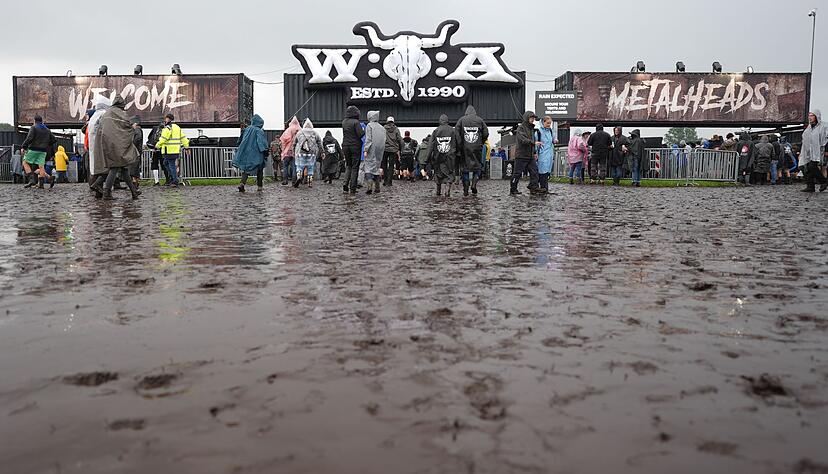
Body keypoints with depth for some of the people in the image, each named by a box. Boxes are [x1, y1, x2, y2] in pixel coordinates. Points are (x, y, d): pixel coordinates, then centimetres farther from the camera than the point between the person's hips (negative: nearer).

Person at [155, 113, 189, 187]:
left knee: (172, 165, -4)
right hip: (176, 150, 9)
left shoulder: (167, 128, -11)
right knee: (166, 163, 20)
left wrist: (157, 146, -1)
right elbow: (183, 138, 15)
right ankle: (172, 179, 19)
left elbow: (163, 139, -14)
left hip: (169, 151, -9)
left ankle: (175, 181, -3)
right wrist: (186, 146, 19)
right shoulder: (178, 128, 15)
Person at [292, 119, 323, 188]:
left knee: (299, 167, 5)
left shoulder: (299, 133, 11)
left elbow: (294, 144, 14)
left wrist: (294, 153, 22)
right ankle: (310, 183, 9)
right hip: (312, 153, 0)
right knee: (310, 168, 9)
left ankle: (299, 177, -22)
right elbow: (320, 144, 8)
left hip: (301, 153, 0)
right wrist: (320, 153, 13)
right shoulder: (315, 133, 10)